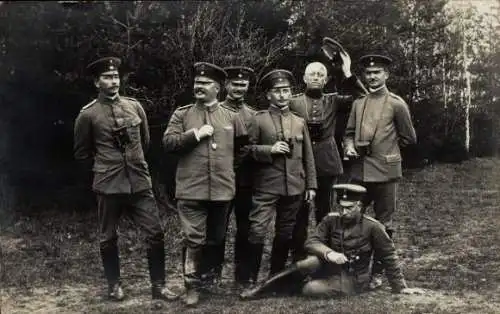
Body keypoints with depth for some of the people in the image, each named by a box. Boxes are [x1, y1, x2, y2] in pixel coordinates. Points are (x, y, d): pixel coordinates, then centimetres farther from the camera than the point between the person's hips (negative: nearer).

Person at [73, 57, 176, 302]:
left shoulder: (134, 106, 5)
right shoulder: (87, 115, -4)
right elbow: (82, 153, 6)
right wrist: (102, 170, 10)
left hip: (140, 182, 3)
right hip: (109, 186, -2)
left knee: (155, 233, 0)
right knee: (108, 238, 9)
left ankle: (158, 286, 12)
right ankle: (114, 284, 27)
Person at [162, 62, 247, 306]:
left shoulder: (231, 116, 9)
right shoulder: (181, 114, 5)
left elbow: (243, 147, 19)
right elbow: (168, 142, -6)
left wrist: (229, 166, 14)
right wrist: (195, 134, -13)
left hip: (222, 189, 3)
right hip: (191, 190, -2)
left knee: (215, 239, 14)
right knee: (193, 240, -4)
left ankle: (203, 275, 32)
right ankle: (192, 286, 8)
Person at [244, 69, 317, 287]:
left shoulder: (299, 122, 11)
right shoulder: (259, 119, 1)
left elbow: (308, 156, 13)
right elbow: (248, 149, 1)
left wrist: (311, 185, 9)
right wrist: (270, 150, -14)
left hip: (294, 187, 4)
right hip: (266, 187, -4)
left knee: (285, 234, 11)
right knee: (257, 231, -12)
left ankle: (276, 276, 26)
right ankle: (250, 279, 0)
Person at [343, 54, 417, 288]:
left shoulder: (396, 104, -2)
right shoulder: (358, 103, 11)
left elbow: (409, 138, 4)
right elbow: (349, 133, 17)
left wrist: (384, 148, 6)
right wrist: (349, 147, -3)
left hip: (385, 171, -4)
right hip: (359, 171, 4)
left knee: (383, 224, 5)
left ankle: (377, 273, 16)